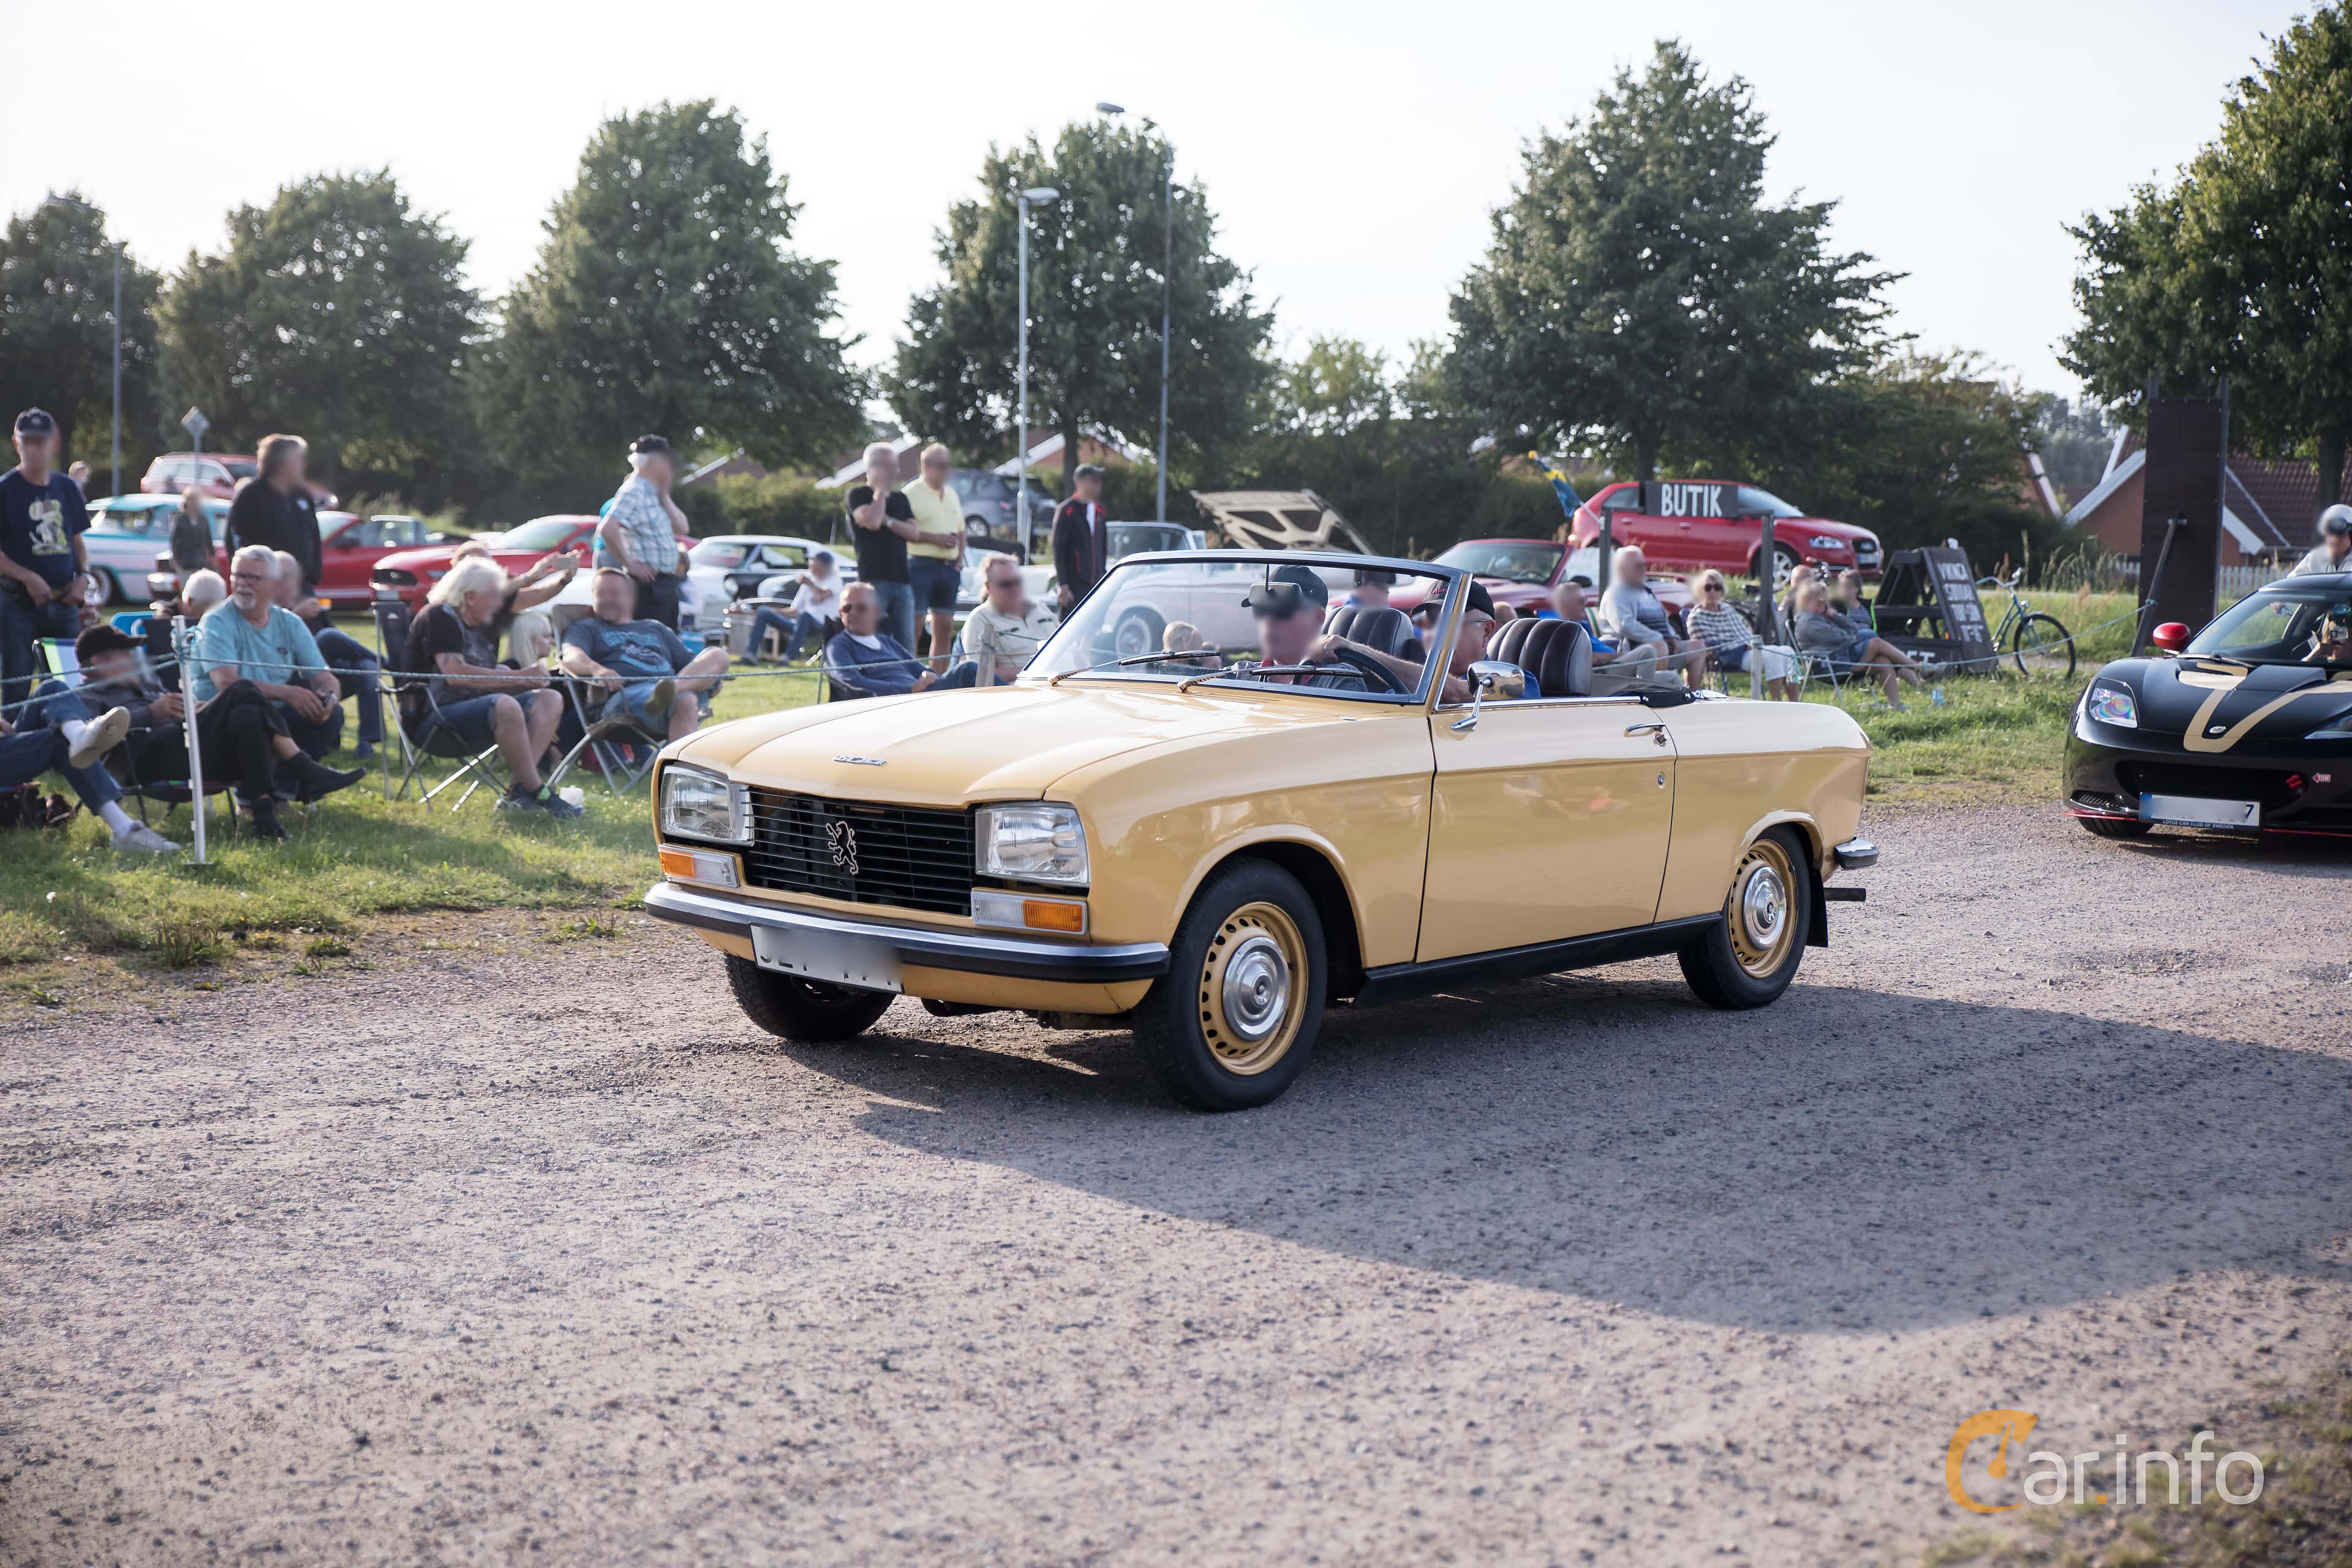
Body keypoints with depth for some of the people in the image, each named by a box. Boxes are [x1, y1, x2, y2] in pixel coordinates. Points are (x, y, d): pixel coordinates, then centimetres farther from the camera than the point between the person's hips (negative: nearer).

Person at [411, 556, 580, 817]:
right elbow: (455, 675, -21)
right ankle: (538, 793, -27)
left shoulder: (485, 624, 20)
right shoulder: (439, 617, -8)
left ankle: (518, 789, -26)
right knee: (505, 706, -36)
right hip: (440, 713, -9)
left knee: (550, 699, -9)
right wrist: (518, 677, -20)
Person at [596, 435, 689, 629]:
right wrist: (630, 565, -20)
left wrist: (664, 496, 6)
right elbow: (607, 529, -26)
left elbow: (682, 528, 15)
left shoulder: (652, 494, 16)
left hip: (665, 584, 10)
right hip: (648, 584, -10)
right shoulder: (634, 492, -13)